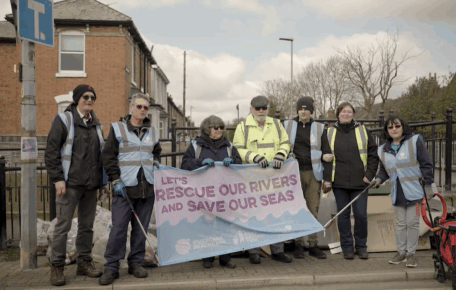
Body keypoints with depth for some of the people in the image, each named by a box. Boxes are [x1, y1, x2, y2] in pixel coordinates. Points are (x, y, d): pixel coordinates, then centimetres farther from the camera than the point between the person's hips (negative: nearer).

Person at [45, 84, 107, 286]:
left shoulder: (96, 124, 15)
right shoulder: (64, 120, -3)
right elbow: (51, 152, -7)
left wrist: (103, 180, 16)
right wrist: (57, 179, -13)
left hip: (91, 185, 6)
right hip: (70, 184, -5)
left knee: (87, 226, 11)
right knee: (63, 226, -1)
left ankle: (84, 262, 23)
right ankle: (56, 266, 11)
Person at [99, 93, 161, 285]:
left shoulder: (152, 131, 14)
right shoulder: (118, 128, 1)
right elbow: (108, 156, -2)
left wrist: (155, 161, 6)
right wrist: (116, 180, -9)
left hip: (147, 187, 4)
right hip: (125, 186, -4)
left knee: (141, 228, 9)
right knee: (119, 227, -4)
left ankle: (135, 263, 21)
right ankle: (111, 267, 7)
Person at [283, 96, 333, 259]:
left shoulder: (320, 128, 9)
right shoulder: (287, 125, 9)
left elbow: (327, 154, 6)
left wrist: (327, 178, 1)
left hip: (313, 174, 0)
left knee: (313, 209, 3)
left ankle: (313, 245, 13)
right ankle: (298, 244, 13)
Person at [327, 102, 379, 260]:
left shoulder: (363, 131, 7)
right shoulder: (330, 133, 8)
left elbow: (373, 154, 8)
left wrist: (369, 175, -2)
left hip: (359, 182, 0)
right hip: (339, 182, 0)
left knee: (361, 215, 2)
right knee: (343, 215, 5)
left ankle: (361, 246, 19)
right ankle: (347, 247, 18)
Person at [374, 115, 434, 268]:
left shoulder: (414, 141, -3)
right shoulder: (383, 150, 9)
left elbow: (426, 164, -4)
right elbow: (384, 170, 17)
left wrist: (429, 185, -7)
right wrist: (379, 179, -4)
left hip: (414, 191, -4)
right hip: (397, 193, 4)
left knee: (412, 222, 2)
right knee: (400, 223, 12)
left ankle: (411, 253, 15)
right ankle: (401, 252, 23)